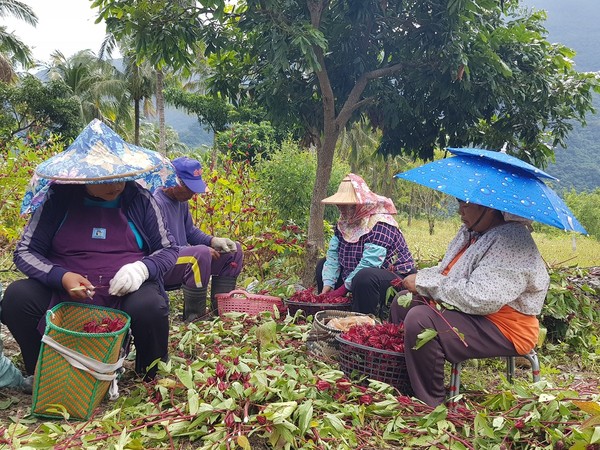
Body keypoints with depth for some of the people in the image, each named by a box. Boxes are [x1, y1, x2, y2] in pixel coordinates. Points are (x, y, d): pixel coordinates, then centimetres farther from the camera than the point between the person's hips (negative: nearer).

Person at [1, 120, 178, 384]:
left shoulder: (140, 200, 0)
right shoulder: (58, 201, -1)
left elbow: (168, 249, 5)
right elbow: (25, 251, 1)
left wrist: (142, 268, -19)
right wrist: (61, 277, -19)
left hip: (127, 294, -1)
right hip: (66, 295, 1)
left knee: (150, 306, -34)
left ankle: (152, 379, -3)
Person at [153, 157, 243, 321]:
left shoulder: (182, 200, 9)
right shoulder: (156, 203, -20)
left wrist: (213, 240, 1)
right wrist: (200, 250, -24)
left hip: (182, 258, 10)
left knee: (234, 251, 8)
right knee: (201, 254, -37)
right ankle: (194, 318, -23)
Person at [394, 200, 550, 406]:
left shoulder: (513, 241, -23)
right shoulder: (470, 231, 8)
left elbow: (480, 298, -32)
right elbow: (447, 270, 19)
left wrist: (425, 282, -22)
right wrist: (421, 277, -3)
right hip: (468, 311, 11)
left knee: (420, 320, -29)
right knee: (403, 303, 13)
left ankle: (430, 405, -14)